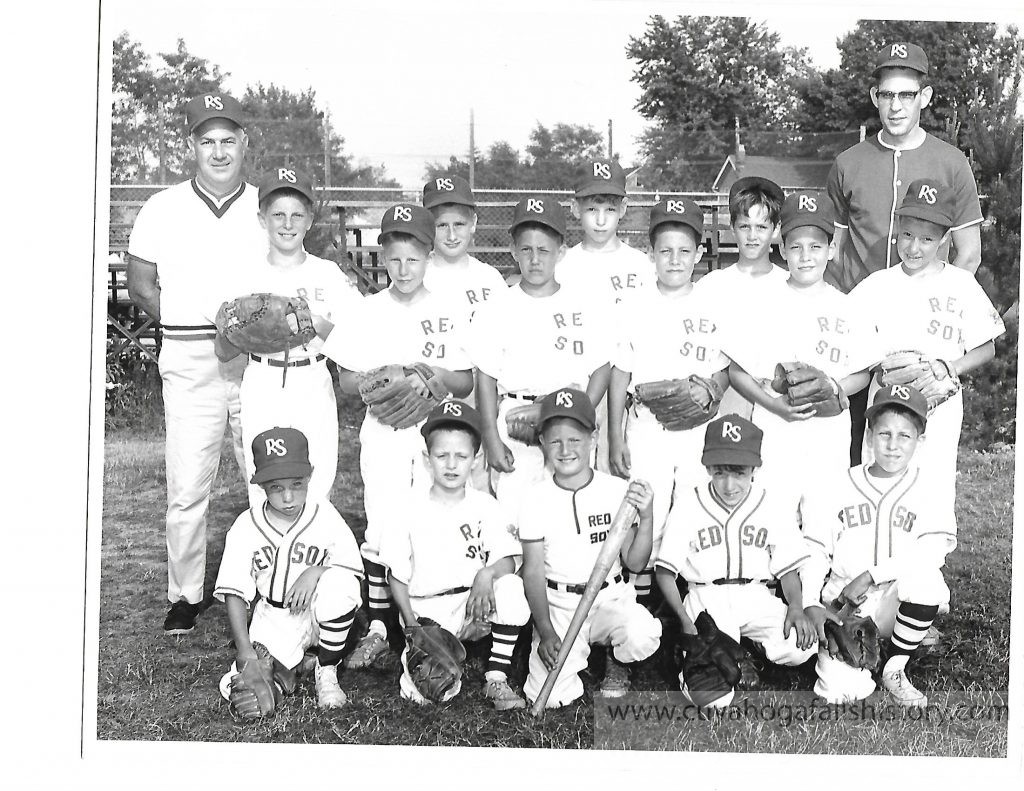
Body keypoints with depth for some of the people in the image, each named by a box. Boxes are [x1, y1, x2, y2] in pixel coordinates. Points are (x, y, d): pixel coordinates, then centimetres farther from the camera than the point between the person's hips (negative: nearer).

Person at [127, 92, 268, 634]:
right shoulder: (163, 209, 6)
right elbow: (141, 287, 8)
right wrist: (194, 327, -5)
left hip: (260, 362, 1)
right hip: (189, 366, -1)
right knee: (187, 488, 0)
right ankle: (184, 595, 14)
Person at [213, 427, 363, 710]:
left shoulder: (325, 515, -6)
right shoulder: (245, 527, -5)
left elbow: (353, 569, -7)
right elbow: (234, 591, -6)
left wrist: (316, 571, -26)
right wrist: (244, 648, -15)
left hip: (318, 613, -1)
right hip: (273, 620, 1)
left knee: (338, 584, -35)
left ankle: (327, 671, -11)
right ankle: (293, 661, 17)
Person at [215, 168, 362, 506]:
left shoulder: (327, 273, 4)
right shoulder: (249, 275, 5)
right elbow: (223, 351, 4)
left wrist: (315, 326, -17)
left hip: (313, 386, 0)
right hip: (263, 387, 1)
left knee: (317, 487, -4)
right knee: (262, 488, 1)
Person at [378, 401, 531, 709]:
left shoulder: (485, 506, 1)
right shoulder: (412, 510, -2)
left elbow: (511, 557, -8)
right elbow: (396, 574, 3)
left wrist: (488, 572, -30)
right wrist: (411, 623, -8)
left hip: (475, 605, 2)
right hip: (426, 612, -1)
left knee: (511, 586, -31)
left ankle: (496, 679, -17)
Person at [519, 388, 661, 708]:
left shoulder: (619, 490, -3)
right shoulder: (536, 497, -3)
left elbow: (635, 563, 0)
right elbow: (533, 571, -2)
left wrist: (646, 518, -17)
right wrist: (545, 632, -12)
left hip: (611, 598, 0)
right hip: (557, 606, 0)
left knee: (641, 637, -34)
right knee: (550, 695, -20)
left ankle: (616, 662, 5)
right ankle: (578, 656, 16)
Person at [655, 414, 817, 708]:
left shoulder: (771, 506, 5)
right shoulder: (688, 505, -1)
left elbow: (788, 568, 9)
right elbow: (665, 571, 0)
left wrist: (796, 607, -12)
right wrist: (685, 620, -15)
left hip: (757, 598, 2)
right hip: (705, 598, -2)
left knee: (799, 648, -28)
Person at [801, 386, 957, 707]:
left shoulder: (927, 493, 2)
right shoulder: (838, 490, 3)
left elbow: (932, 553, -14)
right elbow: (812, 552, 0)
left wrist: (871, 575, -21)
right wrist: (811, 605, -16)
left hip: (897, 604, 1)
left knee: (926, 578, -33)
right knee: (842, 689, -25)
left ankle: (895, 669, -11)